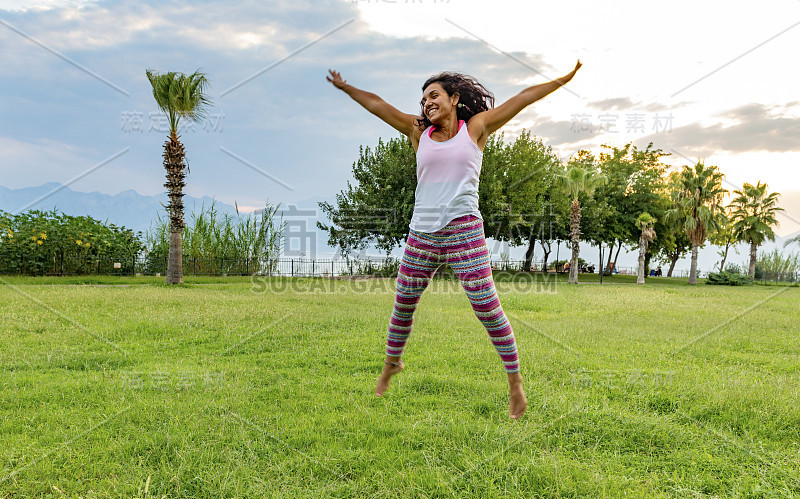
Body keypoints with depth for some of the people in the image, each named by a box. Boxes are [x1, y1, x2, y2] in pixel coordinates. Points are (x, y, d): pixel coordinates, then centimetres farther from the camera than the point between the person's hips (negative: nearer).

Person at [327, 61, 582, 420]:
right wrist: (345, 87, 21)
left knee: (487, 308, -7)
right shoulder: (419, 132, 14)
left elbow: (525, 97, 6)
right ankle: (391, 364, 38)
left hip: (464, 232, -3)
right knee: (403, 305, 13)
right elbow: (377, 105, 19)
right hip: (421, 233, 4)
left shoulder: (476, 128, 7)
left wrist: (565, 78, 6)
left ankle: (515, 382, 6)